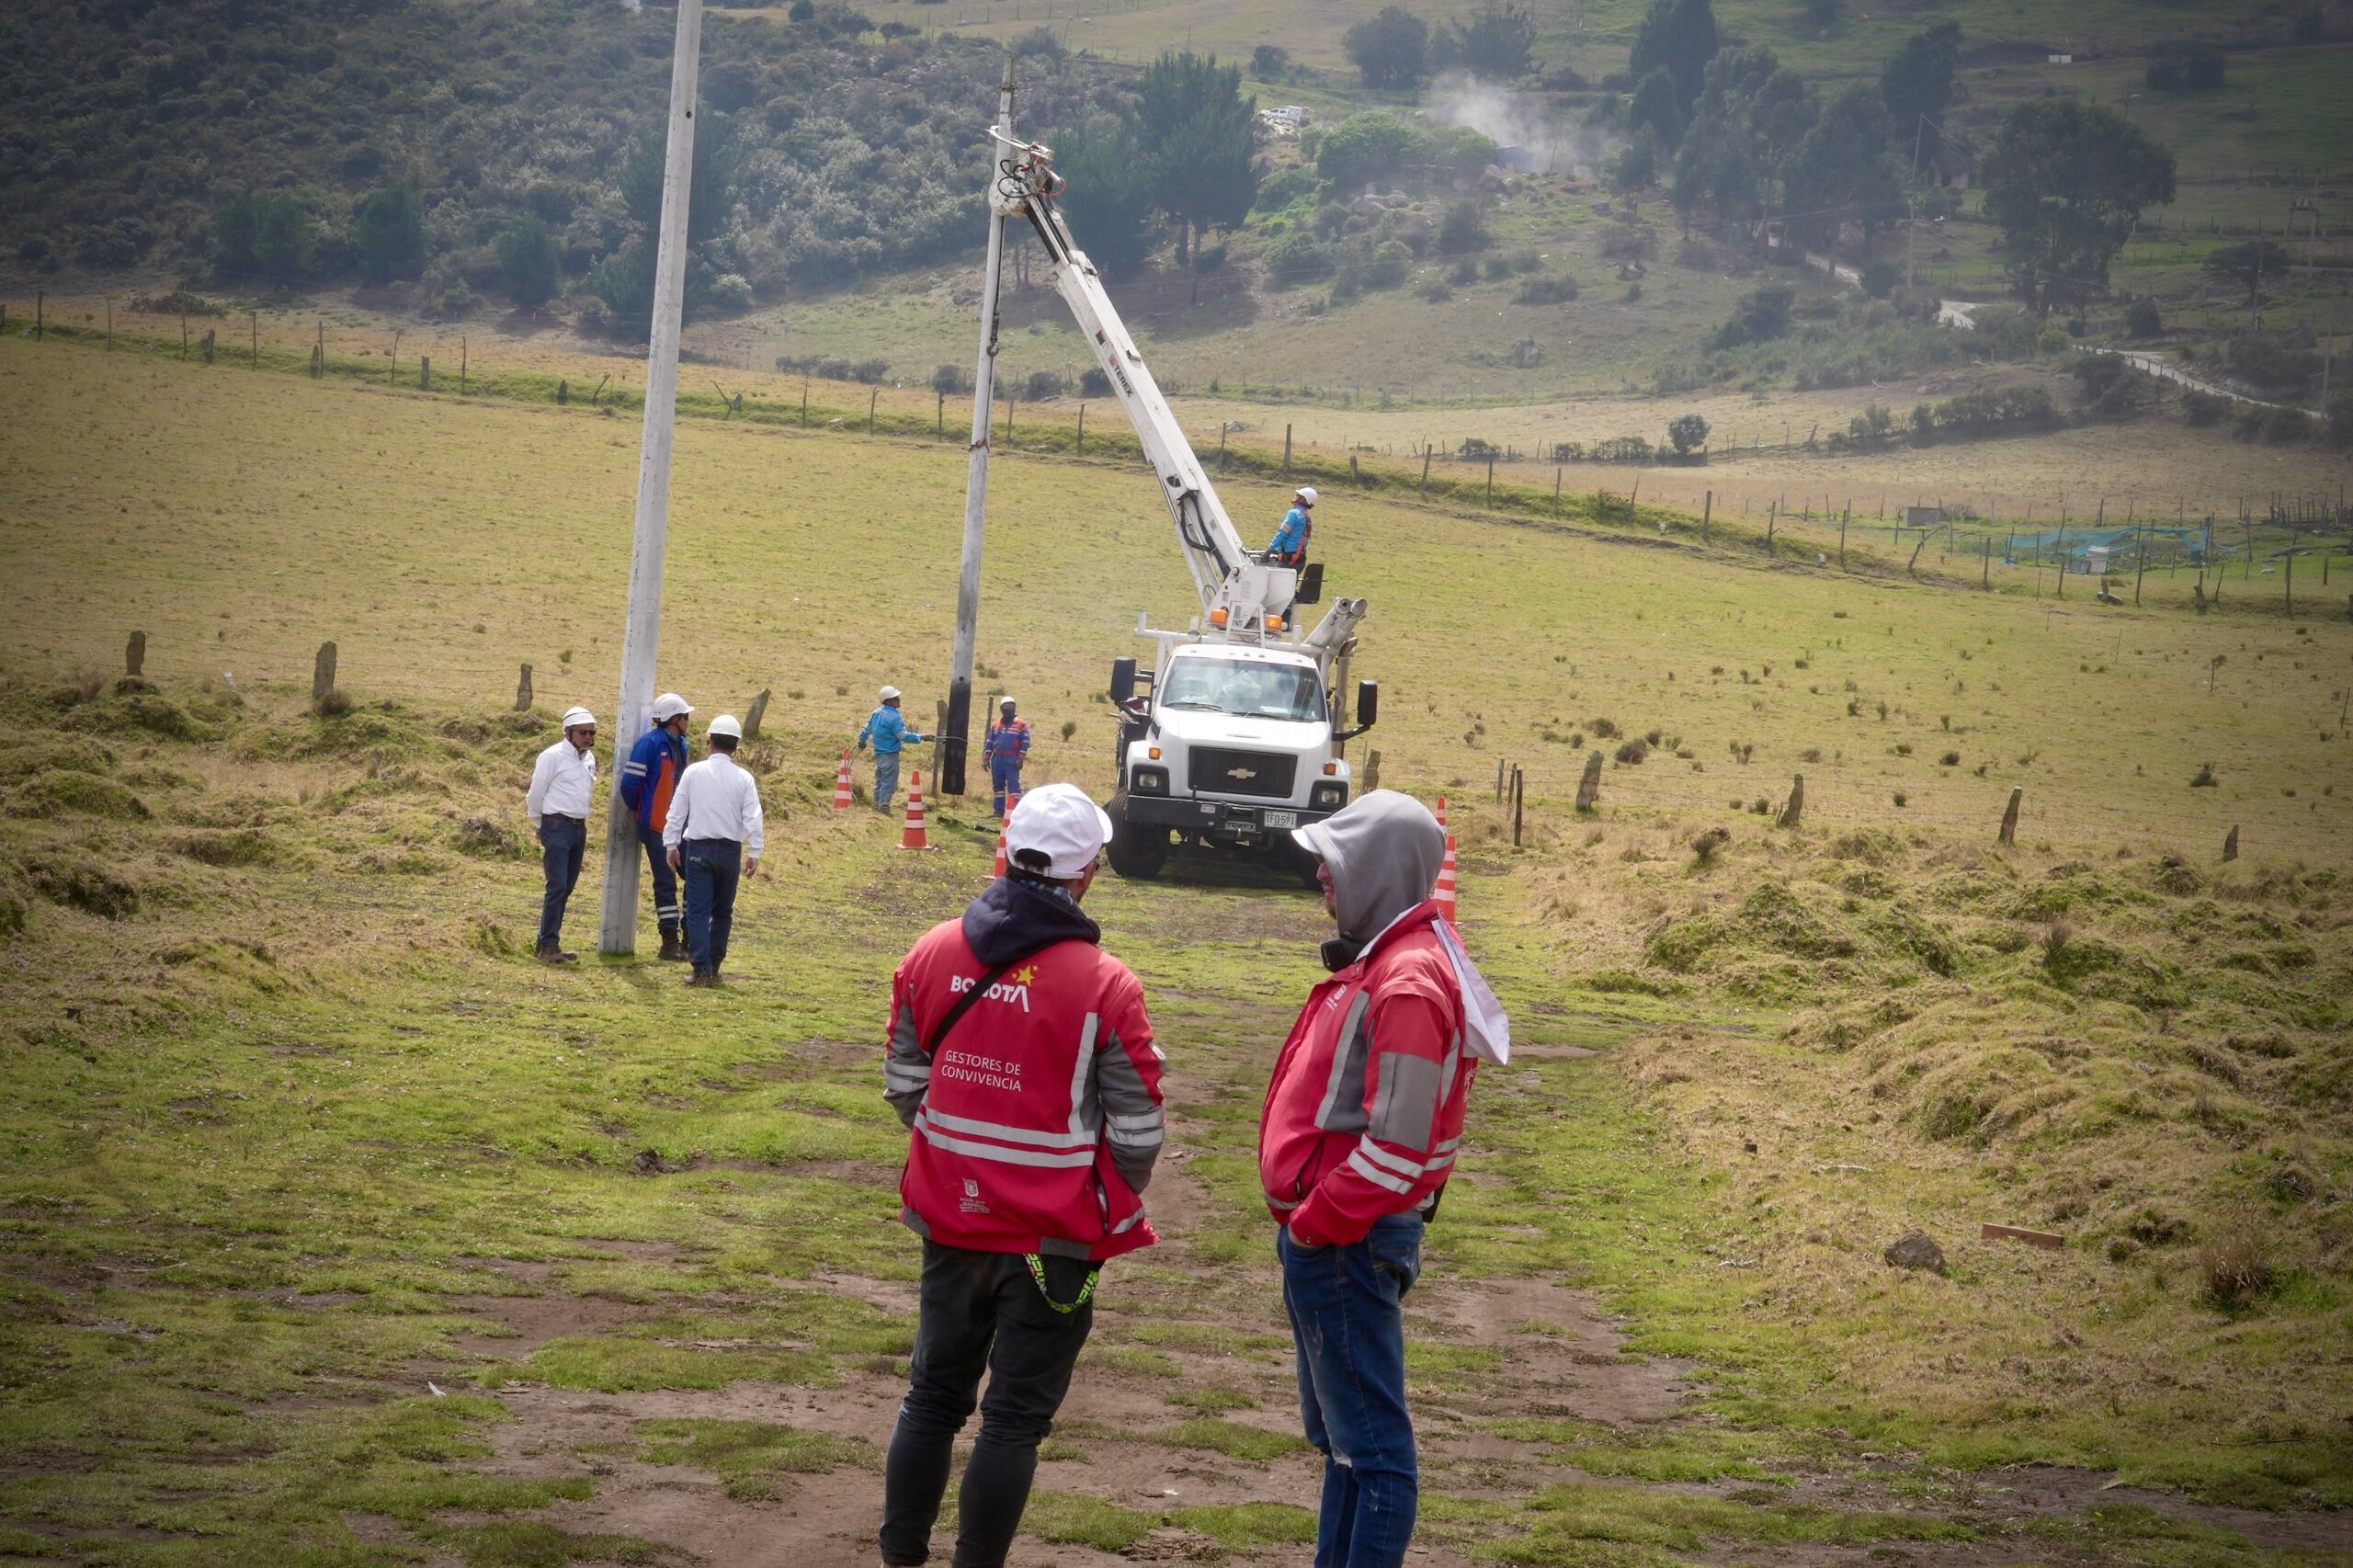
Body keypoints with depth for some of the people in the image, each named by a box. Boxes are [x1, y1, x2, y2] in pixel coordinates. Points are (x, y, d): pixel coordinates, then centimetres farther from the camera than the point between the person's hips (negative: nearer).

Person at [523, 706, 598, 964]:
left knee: (566, 888, 9)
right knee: (557, 886, -13)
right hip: (557, 827, -7)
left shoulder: (589, 759, 13)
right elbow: (536, 793, -4)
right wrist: (540, 826, 5)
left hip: (579, 828, 7)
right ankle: (548, 945, -13)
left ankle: (549, 943, 15)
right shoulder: (553, 757, -9)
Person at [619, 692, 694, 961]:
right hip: (657, 826, -8)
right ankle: (670, 943, 4)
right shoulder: (650, 743, -15)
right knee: (665, 883, -2)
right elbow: (630, 782, -17)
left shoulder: (680, 744, 12)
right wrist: (638, 810, -3)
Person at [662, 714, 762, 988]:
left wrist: (671, 845, 8)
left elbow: (677, 811, -1)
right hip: (730, 850, 1)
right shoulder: (744, 779, -2)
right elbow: (753, 819, -6)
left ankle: (702, 969, -10)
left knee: (698, 911, -1)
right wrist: (754, 854, -1)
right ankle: (713, 967, 14)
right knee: (722, 912, 13)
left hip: (698, 848, -1)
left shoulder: (693, 773, -3)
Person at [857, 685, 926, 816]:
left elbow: (867, 729, 21)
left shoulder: (876, 713, 9)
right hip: (890, 755, -9)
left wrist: (862, 741, 39)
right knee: (888, 783, -5)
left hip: (878, 754, 9)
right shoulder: (894, 717, -19)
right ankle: (884, 808, -6)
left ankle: (877, 807, 23)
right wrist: (921, 738, -18)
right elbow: (904, 736, -22)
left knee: (879, 782, 18)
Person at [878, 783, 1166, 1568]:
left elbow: (902, 1083, 7)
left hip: (951, 1220, 4)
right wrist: (1114, 1204, 10)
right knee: (1015, 1416, 7)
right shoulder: (1104, 986, -19)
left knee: (933, 1395, 20)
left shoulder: (931, 955, -5)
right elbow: (1137, 1131, -10)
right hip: (1055, 1239, -4)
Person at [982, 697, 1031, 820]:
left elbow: (1025, 743, -3)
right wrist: (986, 759, 8)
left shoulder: (1021, 725, 1)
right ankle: (999, 812, 12)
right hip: (997, 759, 5)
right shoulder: (995, 725, 14)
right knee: (997, 785, 7)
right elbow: (989, 742, 16)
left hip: (1012, 759, -5)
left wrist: (1020, 759, -10)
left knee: (1013, 785, -9)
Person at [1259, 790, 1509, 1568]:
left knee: (1369, 1444, -4)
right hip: (1324, 1234, 11)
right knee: (1341, 1436, 19)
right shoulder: (1382, 956, 12)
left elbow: (1395, 1145, -24)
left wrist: (1316, 1224, -16)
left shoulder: (1409, 982, -20)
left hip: (1344, 1243, -11)